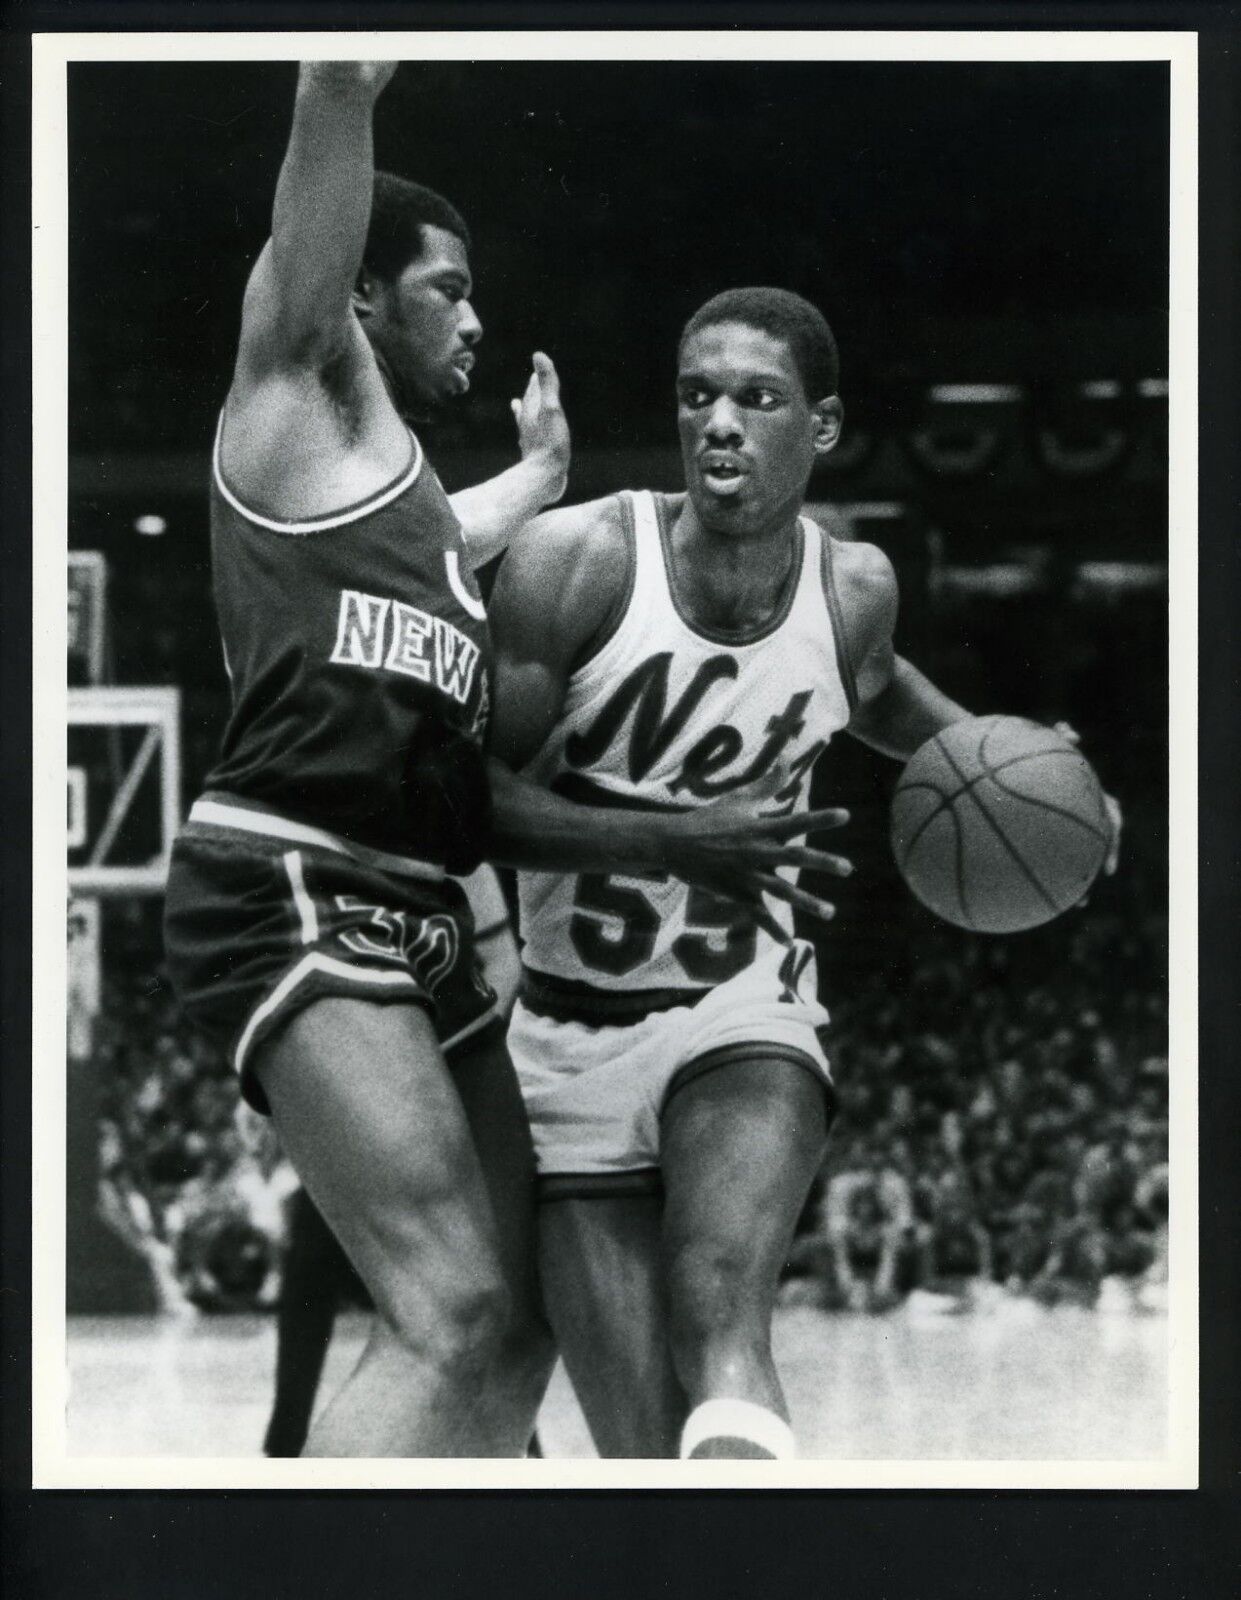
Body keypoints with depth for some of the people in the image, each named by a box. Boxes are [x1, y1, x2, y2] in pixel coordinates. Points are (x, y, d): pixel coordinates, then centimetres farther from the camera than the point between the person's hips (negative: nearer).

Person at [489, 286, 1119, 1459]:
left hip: (745, 1023, 1)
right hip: (573, 1043, -1)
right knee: (644, 1456, -6)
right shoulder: (577, 562, -13)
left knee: (721, 1330, -30)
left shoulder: (853, 591, -1)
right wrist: (682, 842, -25)